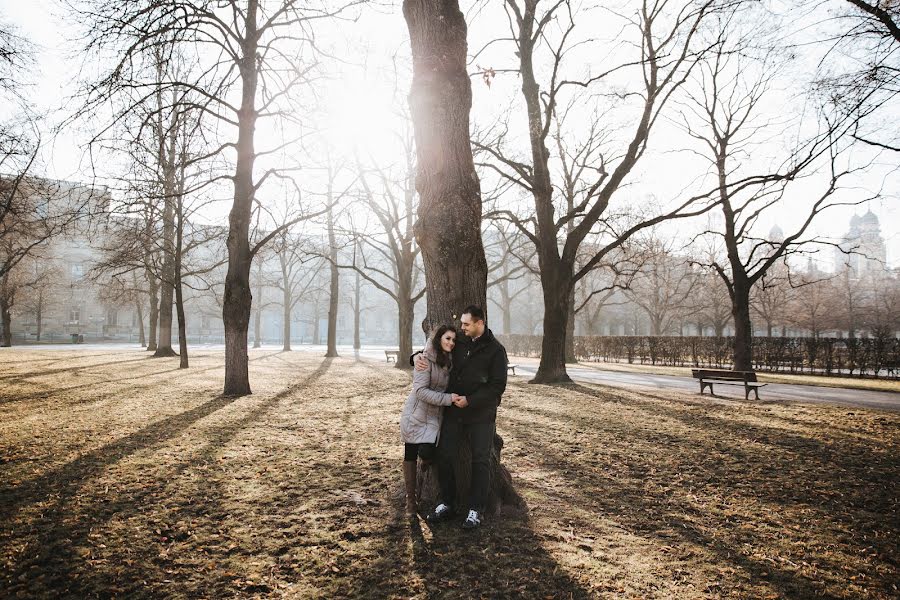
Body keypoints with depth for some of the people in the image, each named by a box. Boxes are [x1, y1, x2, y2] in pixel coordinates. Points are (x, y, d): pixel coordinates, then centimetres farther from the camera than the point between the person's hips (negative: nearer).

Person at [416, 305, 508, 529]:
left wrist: (470, 400, -19)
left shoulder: (495, 350, -8)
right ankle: (446, 504, 20)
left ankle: (476, 510, 13)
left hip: (481, 414, -4)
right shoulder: (459, 343, 5)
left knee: (480, 461, 1)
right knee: (444, 456, 6)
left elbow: (498, 386, -13)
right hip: (453, 411, 5)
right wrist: (418, 358, -5)